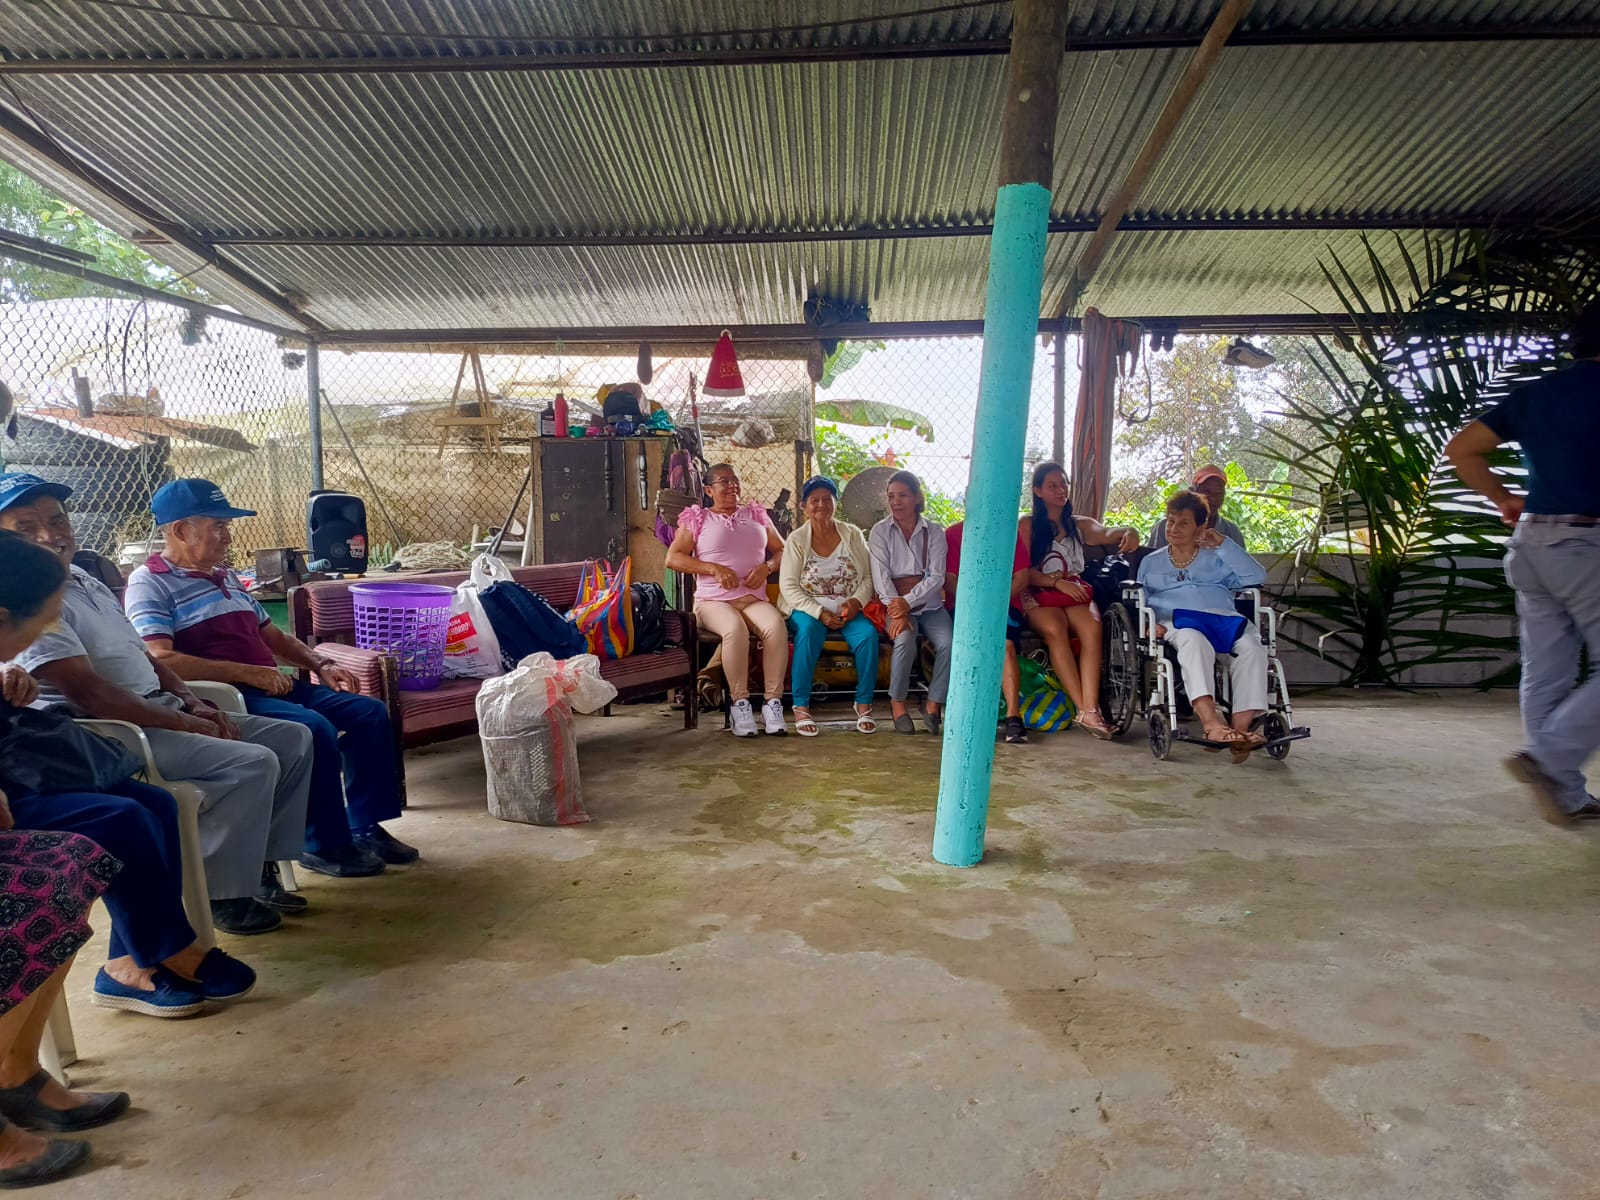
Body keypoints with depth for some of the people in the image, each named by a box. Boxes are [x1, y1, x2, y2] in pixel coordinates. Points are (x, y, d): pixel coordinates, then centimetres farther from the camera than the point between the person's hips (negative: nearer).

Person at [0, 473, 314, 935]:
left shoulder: (87, 582, 18)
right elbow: (88, 692, -21)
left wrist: (194, 704, 5)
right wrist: (185, 724, -19)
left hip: (161, 714, 10)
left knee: (293, 737, 2)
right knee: (251, 763, -26)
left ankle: (260, 866, 6)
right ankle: (221, 896, -9)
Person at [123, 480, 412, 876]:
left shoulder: (225, 576, 23)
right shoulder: (150, 583, -4)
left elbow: (272, 635, 28)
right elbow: (160, 660, -20)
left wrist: (321, 664, 11)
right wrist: (247, 672, -22)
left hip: (272, 686, 9)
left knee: (370, 713, -3)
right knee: (315, 729, -31)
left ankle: (365, 827, 3)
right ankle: (324, 845, -15)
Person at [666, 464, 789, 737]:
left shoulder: (757, 515, 19)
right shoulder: (697, 518, 9)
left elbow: (781, 550, 20)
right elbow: (673, 558, 1)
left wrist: (767, 566, -4)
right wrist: (713, 568, -11)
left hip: (754, 599, 3)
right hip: (713, 600, -2)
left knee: (776, 626, -32)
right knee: (735, 629, -37)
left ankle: (773, 702, -27)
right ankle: (740, 704, -27)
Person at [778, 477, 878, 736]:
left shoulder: (853, 535, 6)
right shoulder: (797, 540, -1)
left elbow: (868, 576, 4)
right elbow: (788, 586, -8)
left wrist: (856, 602, -16)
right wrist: (820, 613, -20)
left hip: (849, 610, 2)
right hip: (809, 609, -2)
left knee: (868, 634, -28)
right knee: (809, 630, -35)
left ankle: (864, 703, -10)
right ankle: (801, 706, -26)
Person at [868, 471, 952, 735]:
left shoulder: (934, 532, 5)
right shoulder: (880, 532, 2)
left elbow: (936, 577, -5)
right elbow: (881, 576, -8)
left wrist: (908, 602, -20)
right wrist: (897, 612, -22)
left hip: (928, 603, 2)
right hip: (894, 603, -2)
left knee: (948, 643, -26)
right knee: (905, 639, -32)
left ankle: (933, 705, -11)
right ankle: (897, 703, -13)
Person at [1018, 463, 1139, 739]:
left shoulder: (1079, 525, 21)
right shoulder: (1026, 526, 11)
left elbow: (1106, 533, -2)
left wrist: (1127, 532, -25)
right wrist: (1057, 582, -14)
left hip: (1076, 594, 3)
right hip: (1041, 597, -2)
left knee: (1092, 626, -32)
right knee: (1055, 629, -36)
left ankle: (1090, 707, -42)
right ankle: (1084, 708, -39)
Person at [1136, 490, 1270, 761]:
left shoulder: (1216, 558, 27)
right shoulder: (1151, 562, 28)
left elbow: (1256, 578, 12)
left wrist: (1224, 544, 9)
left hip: (1224, 618, 2)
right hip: (1176, 620, -2)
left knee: (1252, 645, -33)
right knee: (1193, 640, -40)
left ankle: (1241, 727, -43)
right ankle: (1211, 721, -56)